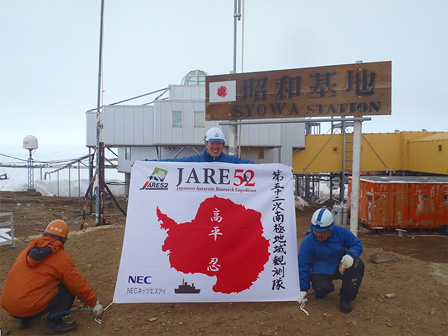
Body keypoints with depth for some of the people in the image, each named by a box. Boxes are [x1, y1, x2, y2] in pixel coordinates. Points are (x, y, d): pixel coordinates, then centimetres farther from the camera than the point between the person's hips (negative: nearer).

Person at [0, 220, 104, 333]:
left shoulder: (26, 251, 11)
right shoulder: (62, 258, -6)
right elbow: (79, 285, -1)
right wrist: (95, 303, 12)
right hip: (31, 308, -7)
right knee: (68, 287, 3)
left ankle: (23, 319, 22)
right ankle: (54, 322, -1)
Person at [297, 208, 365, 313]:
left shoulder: (341, 232, -14)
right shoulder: (307, 242, -19)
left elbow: (357, 245, -5)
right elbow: (303, 266, -13)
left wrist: (350, 255, -29)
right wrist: (303, 289, -14)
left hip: (341, 266, 2)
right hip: (321, 271, -2)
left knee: (358, 264, -27)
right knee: (322, 287, -32)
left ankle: (346, 297, -10)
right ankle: (322, 290, 10)